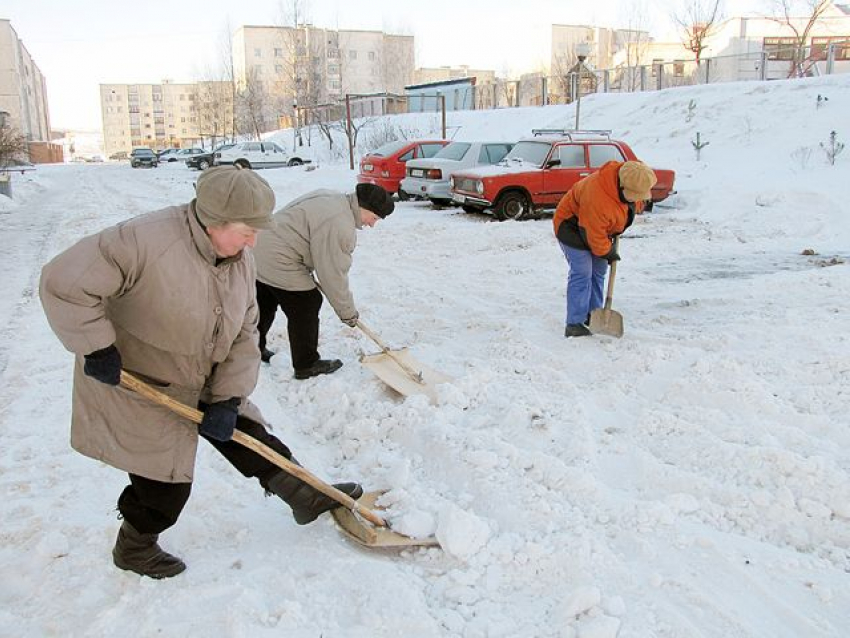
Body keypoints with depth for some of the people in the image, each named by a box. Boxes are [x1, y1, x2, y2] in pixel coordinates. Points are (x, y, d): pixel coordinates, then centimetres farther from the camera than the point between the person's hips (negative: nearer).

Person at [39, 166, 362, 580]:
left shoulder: (239, 260, -7)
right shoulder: (146, 240, -32)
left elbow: (242, 337, -3)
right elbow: (64, 282, -31)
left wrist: (228, 399, -11)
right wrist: (96, 347, -26)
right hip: (139, 387, -6)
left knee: (247, 436, 14)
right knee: (166, 482, 5)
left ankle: (308, 498, 30)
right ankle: (133, 549, 33)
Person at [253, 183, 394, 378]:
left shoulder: (331, 198, 8)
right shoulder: (340, 226, -23)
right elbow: (333, 274, -20)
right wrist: (348, 312, -8)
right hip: (278, 264, -11)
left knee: (265, 306, 26)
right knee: (306, 309, 1)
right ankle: (306, 365, 14)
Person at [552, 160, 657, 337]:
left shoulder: (632, 182, -16)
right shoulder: (597, 198, -41)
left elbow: (636, 204, 10)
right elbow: (595, 236, -30)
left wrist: (616, 231, 11)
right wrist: (608, 253, -12)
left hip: (597, 225, 9)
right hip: (571, 225, -9)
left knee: (599, 271, 12)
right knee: (582, 272, -15)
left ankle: (593, 316, 23)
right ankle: (574, 324, -13)